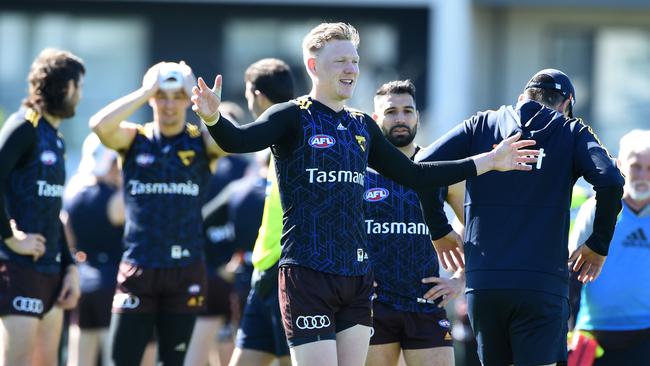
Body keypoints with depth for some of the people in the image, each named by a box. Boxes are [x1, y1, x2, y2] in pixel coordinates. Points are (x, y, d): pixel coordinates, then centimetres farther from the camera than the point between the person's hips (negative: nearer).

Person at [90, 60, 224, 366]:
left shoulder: (202, 142, 4)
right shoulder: (134, 140, 5)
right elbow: (100, 125, -16)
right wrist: (146, 91, -12)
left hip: (186, 271, 0)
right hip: (138, 269, 0)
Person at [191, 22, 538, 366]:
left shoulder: (363, 126, 16)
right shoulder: (293, 117, -4)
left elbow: (413, 175, 25)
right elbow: (239, 140, -21)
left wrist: (488, 161, 26)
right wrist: (213, 118, -44)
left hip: (356, 275, 7)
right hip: (307, 272, -7)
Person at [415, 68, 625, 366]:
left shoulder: (481, 125, 13)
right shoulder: (572, 132, 7)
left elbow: (422, 166, 4)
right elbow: (610, 181, -8)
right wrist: (598, 245, 5)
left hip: (482, 283, 3)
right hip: (541, 283, -3)